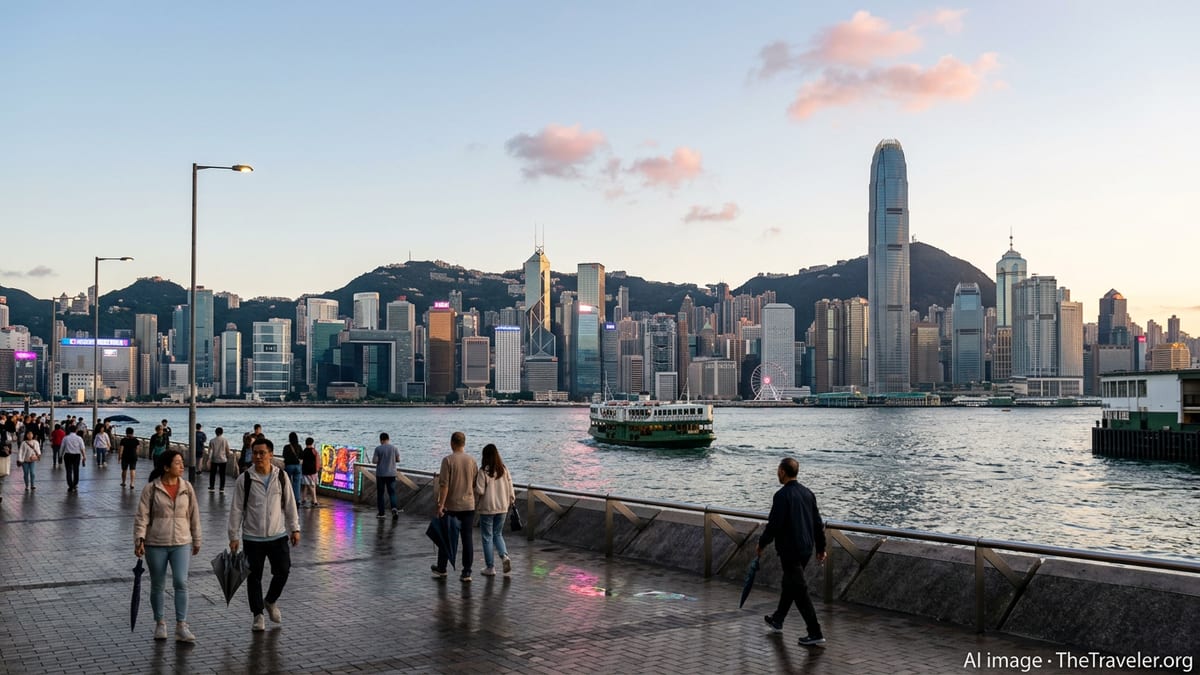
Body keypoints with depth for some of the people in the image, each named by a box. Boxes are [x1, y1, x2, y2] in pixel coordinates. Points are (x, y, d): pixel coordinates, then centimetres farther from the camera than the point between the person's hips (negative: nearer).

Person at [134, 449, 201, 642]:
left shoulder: (187, 487, 3)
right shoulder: (151, 488, -6)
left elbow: (194, 516, 10)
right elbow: (142, 516, -7)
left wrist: (196, 540, 14)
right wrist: (139, 539, -16)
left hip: (181, 543, 1)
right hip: (156, 544, -1)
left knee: (181, 583, -9)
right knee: (157, 585, 9)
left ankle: (181, 626, -4)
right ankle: (159, 623, 25)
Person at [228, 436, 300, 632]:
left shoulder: (281, 477, 0)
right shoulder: (244, 479, -6)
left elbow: (290, 505, 7)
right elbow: (237, 510, -3)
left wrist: (295, 528, 5)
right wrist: (234, 536, -4)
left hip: (278, 535, 1)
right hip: (253, 537, -1)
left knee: (283, 571, -1)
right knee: (254, 577, 5)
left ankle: (271, 602, 27)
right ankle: (258, 615, 20)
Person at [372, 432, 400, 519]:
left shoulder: (378, 448, -7)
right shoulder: (394, 448, 0)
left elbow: (374, 461, -11)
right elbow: (398, 459, 4)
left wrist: (380, 459, 10)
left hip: (380, 474, -2)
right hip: (391, 474, 2)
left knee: (380, 493, 8)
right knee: (392, 492, 4)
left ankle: (381, 513, 10)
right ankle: (394, 508, -20)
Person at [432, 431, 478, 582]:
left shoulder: (448, 460, -11)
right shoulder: (471, 460, 3)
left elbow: (444, 484, -14)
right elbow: (475, 484, 10)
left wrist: (440, 505, -11)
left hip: (451, 506, -3)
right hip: (469, 505, 3)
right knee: (467, 538, 4)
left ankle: (441, 568, 25)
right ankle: (466, 572, 2)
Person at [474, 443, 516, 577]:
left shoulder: (483, 471, -15)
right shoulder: (504, 469, -1)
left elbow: (479, 491, -14)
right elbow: (510, 487, 5)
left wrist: (475, 505, 2)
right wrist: (511, 500, 21)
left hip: (487, 508, -5)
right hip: (502, 507, 5)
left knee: (487, 537, 7)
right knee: (498, 534, 19)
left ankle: (490, 567, 11)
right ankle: (505, 556, -4)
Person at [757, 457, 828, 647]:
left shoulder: (782, 495, -18)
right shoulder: (808, 493, 7)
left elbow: (774, 524, -18)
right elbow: (818, 523, 11)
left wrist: (762, 544, -3)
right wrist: (820, 548, 19)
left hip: (790, 550, -9)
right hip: (806, 549, 9)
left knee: (799, 591, -4)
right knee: (789, 584, 23)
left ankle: (815, 633, -4)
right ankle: (777, 620, 40)